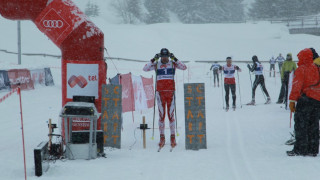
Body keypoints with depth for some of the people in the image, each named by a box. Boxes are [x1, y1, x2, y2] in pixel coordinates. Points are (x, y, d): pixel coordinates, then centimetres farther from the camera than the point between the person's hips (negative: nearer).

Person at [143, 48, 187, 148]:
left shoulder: (173, 64, 7)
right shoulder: (156, 65, 7)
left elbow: (184, 67, -6)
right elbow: (145, 69, -4)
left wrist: (174, 59, -12)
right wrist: (153, 60, -12)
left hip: (170, 91, 0)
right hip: (160, 92, 0)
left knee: (171, 115, -2)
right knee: (161, 115, 0)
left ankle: (173, 137, 3)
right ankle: (162, 138, 5)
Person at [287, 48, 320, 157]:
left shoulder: (301, 69, -5)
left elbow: (297, 86, -12)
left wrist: (292, 100, -12)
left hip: (305, 100, -7)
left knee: (301, 125, -3)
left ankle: (300, 149, -6)